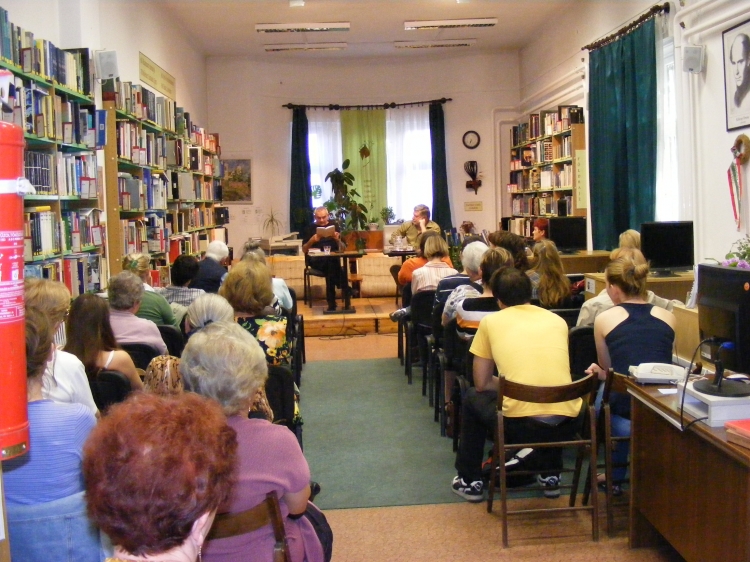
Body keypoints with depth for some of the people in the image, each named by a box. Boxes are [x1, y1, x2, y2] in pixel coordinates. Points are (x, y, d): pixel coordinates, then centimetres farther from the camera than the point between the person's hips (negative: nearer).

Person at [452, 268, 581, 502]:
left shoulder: (491, 321, 8)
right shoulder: (558, 320, 16)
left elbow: (481, 384, 14)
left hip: (520, 424, -3)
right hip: (566, 424, 4)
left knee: (472, 398, 28)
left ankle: (470, 481, 33)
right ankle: (550, 475, 41)